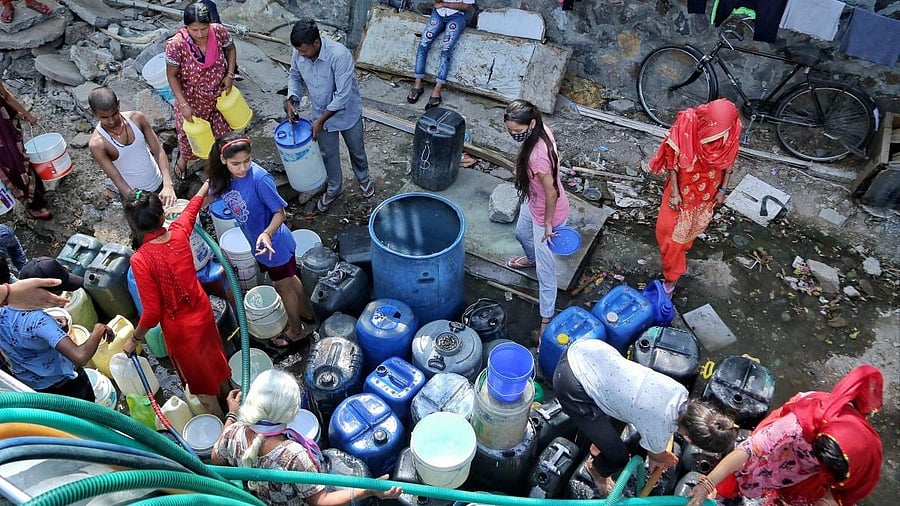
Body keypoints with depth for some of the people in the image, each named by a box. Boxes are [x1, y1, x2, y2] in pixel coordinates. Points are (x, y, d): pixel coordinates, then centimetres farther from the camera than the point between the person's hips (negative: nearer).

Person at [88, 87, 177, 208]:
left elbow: (159, 152, -16)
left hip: (158, 184, 3)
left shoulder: (137, 118, -17)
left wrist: (168, 185, -30)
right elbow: (118, 181, -25)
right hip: (132, 194, -3)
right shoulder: (97, 144, -25)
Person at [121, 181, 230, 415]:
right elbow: (193, 206, 6)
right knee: (213, 355, 33)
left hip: (179, 327, -5)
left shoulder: (140, 260, -31)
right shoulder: (179, 232, -17)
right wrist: (208, 183, 26)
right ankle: (226, 393, 60)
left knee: (200, 379, 19)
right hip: (202, 310, 5)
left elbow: (152, 312, -25)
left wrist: (134, 340, -7)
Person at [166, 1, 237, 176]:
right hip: (192, 97, -2)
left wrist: (230, 75, -13)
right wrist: (183, 104, -24)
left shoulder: (219, 31, -24)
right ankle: (184, 156, 50)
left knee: (217, 125, 25)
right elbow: (172, 75, -19)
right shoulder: (176, 45, -31)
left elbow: (231, 49, -2)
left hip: (218, 92, 2)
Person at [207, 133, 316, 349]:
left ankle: (296, 331, 40)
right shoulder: (221, 176, -13)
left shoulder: (259, 178, -33)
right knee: (289, 278, 28)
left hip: (274, 244, -7)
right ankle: (307, 311, 54)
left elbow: (280, 212, -26)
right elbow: (210, 195, 7)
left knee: (283, 286, 16)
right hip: (258, 242, 7)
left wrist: (267, 234, -42)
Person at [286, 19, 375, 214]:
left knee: (356, 150, 19)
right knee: (329, 155, 18)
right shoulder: (298, 54, -17)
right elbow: (295, 77, 5)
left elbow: (343, 95, -31)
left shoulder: (339, 55, -35)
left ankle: (363, 179, 47)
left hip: (347, 112, -4)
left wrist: (321, 120, -25)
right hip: (321, 114, 4)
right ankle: (334, 189, 41)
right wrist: (291, 100, -12)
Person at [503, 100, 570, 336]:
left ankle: (547, 317, 25)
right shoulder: (542, 130, -15)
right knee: (522, 233, 38)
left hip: (546, 212, -9)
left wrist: (548, 224, -18)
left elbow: (551, 193, -31)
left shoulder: (537, 156, -41)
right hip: (532, 201, 10)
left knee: (545, 269, 6)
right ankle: (532, 258, 72)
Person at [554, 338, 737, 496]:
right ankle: (597, 468, 43)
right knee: (617, 457, 6)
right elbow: (656, 454, 12)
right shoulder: (658, 433, -16)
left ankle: (600, 445, 59)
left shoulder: (678, 390, -1)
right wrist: (669, 460, 35)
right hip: (574, 387, -7)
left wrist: (656, 455, 35)